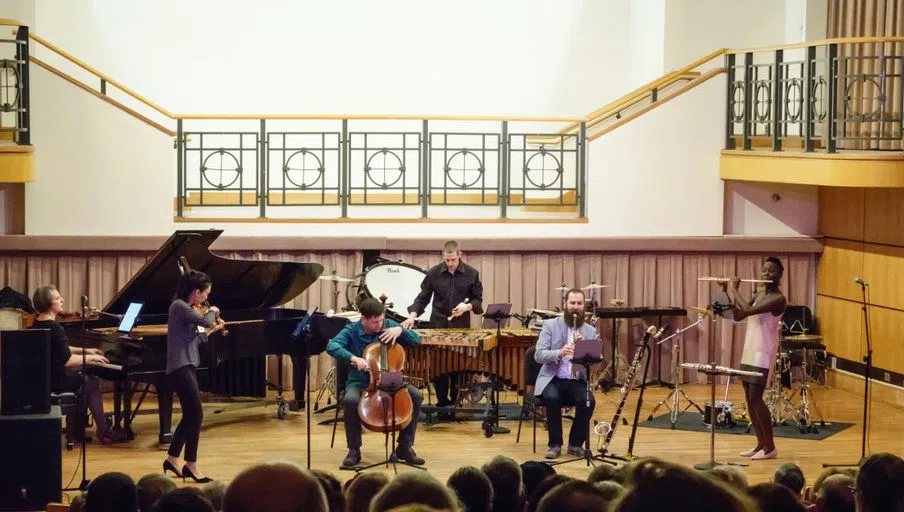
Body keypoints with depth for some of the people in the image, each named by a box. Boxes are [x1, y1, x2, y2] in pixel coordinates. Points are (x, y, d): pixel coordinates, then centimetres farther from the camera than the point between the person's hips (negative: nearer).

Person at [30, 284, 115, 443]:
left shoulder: (38, 324, 7)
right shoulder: (54, 328, -23)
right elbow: (67, 361, -24)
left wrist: (86, 351, 17)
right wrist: (90, 358, -9)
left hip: (43, 376, 9)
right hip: (55, 381, -9)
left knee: (85, 378, 27)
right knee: (93, 383, 11)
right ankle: (102, 431, 18)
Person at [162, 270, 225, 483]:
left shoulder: (186, 308, 15)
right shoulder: (179, 306, -14)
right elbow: (205, 321, -25)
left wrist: (213, 330, 18)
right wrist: (213, 312, -5)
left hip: (186, 367, 10)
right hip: (181, 368, -10)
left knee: (190, 416, 15)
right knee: (196, 415, -9)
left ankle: (172, 459, 24)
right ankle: (191, 465, -3)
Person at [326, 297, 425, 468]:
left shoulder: (389, 325, 1)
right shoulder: (351, 331, -7)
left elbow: (417, 340, 3)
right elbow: (332, 346, -24)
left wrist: (400, 330, -16)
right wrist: (353, 358, -40)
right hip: (359, 383, -3)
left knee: (416, 395, -22)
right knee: (350, 400, -36)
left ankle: (405, 446, -9)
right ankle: (354, 450, -18)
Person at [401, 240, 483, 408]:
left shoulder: (471, 274, 0)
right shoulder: (434, 273, 0)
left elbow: (478, 299, 6)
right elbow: (423, 298, 3)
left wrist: (467, 306, -14)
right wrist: (413, 315, -13)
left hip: (461, 327, 0)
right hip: (438, 326, 0)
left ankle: (456, 401, 15)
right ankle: (442, 402, 11)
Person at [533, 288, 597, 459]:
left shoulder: (590, 331, 10)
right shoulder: (550, 325, 1)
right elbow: (538, 355, -9)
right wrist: (559, 353, -27)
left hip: (578, 381, 2)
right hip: (552, 379, -2)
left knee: (588, 401, -28)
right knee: (552, 398, -34)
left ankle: (576, 444, -6)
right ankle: (555, 444, -15)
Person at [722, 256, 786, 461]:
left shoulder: (778, 299, -15)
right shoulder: (759, 293, 13)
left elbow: (748, 310, -26)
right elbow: (738, 315, 17)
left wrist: (734, 289, -14)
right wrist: (728, 292, 8)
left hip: (763, 354, -9)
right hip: (749, 352, 9)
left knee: (755, 398, -12)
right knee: (749, 400, 9)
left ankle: (770, 447, -6)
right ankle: (761, 444, 16)